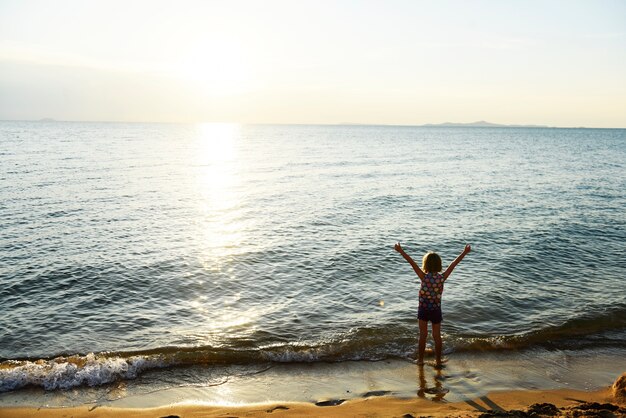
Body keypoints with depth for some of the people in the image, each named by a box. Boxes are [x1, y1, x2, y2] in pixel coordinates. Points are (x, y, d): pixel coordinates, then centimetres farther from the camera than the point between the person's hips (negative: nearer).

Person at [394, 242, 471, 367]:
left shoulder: (424, 277, -21)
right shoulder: (442, 278, -16)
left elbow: (412, 263, -21)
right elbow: (453, 264, -9)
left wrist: (401, 251, -19)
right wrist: (464, 252, -1)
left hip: (423, 310, -1)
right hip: (436, 310, 1)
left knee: (423, 335, 12)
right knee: (437, 336, 14)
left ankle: (420, 360, 21)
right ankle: (438, 361, 23)